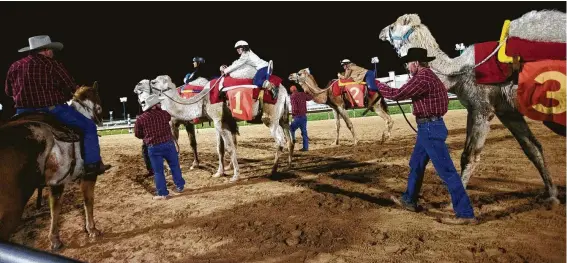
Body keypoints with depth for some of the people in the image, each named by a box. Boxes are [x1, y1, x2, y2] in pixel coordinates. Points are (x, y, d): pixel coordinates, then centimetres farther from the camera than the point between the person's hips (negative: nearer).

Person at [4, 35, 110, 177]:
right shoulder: (53, 64, -4)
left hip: (23, 112, 6)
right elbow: (72, 88, -3)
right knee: (89, 126, 5)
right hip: (52, 109, -6)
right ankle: (92, 165, -2)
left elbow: (8, 91, 23)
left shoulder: (14, 66, 13)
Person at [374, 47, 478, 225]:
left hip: (430, 128, -11)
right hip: (427, 127, 11)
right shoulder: (427, 76, 15)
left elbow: (397, 94, -15)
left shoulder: (422, 78, -18)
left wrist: (376, 85, -2)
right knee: (416, 165, 22)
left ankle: (465, 214, -3)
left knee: (447, 171, -8)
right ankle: (409, 200, 38)